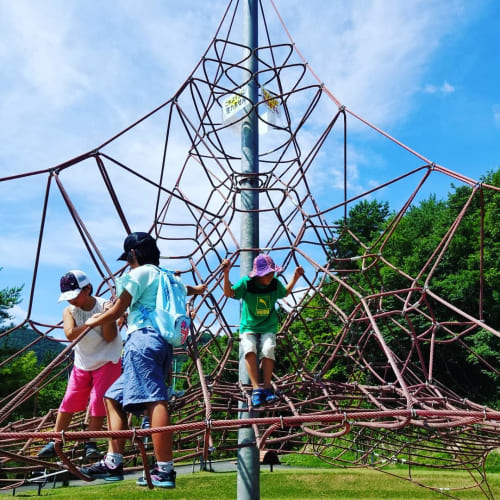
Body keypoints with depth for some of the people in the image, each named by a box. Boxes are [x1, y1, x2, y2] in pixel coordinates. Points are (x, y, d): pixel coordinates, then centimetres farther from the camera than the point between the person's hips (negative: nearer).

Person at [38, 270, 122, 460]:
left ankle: (90, 443, 3)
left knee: (98, 402, -8)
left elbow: (109, 337, -19)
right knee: (69, 402, 2)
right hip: (82, 364, 3)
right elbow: (70, 334, -25)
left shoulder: (104, 305, -14)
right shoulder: (69, 311, -6)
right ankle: (54, 441, 13)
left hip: (107, 361, -3)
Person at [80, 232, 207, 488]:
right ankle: (113, 462, 11)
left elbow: (116, 312, 2)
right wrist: (196, 289, 71)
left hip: (143, 339, -9)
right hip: (163, 343, 9)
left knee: (154, 400, -16)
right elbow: (189, 289, 47)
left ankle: (165, 470, -20)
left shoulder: (138, 273, 2)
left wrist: (93, 321, 21)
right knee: (114, 397, 14)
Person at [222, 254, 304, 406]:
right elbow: (229, 293, -22)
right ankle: (256, 388, -26)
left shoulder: (275, 283, -1)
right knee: (249, 349, -31)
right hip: (248, 327, -2)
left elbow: (285, 293, 21)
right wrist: (226, 274, -34)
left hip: (268, 327, 2)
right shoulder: (246, 282, -11)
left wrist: (295, 277, 9)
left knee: (268, 350, -27)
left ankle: (267, 388, -15)